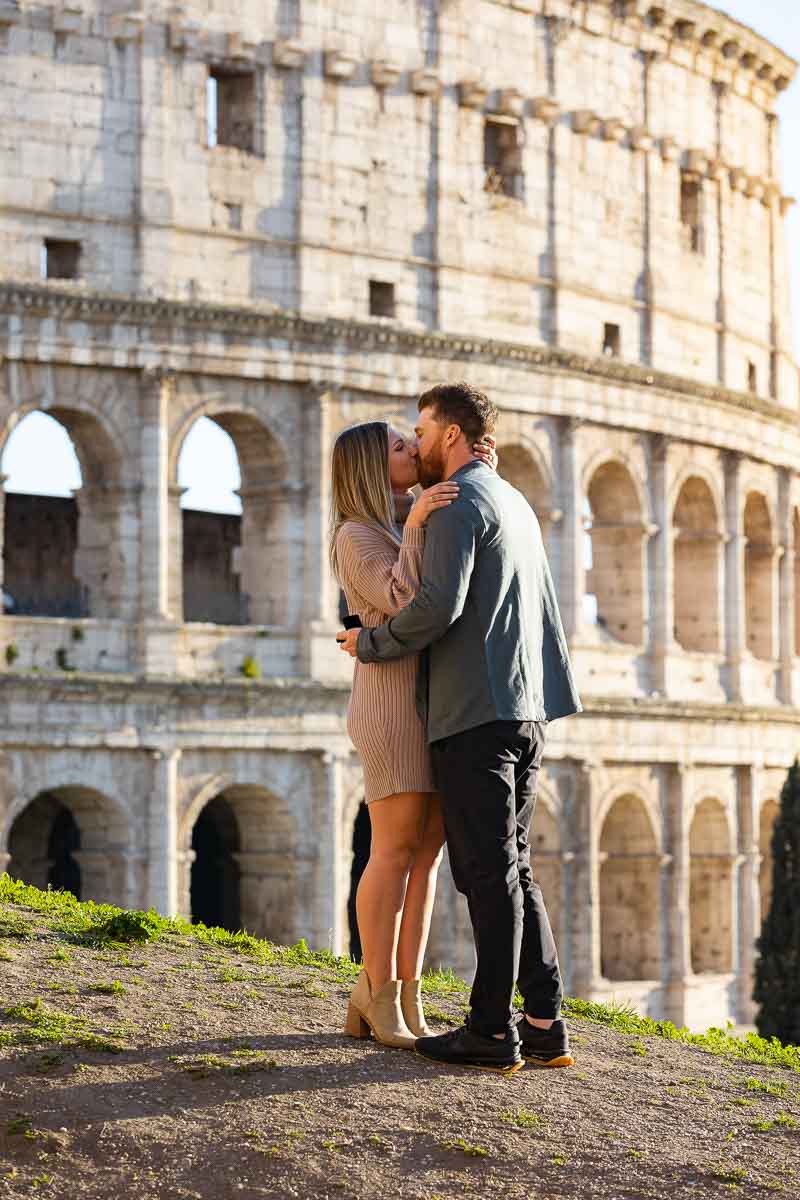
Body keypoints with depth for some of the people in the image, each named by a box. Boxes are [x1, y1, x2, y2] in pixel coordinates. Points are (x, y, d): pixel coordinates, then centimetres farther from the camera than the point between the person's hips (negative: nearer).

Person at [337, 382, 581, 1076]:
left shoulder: (458, 503, -9)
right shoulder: (516, 504, 22)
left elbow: (437, 606, -19)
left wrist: (369, 644, -6)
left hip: (475, 712, -9)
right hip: (526, 711, 9)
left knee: (489, 870, -7)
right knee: (511, 868, 11)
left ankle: (493, 1031, -4)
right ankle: (545, 1024, 10)